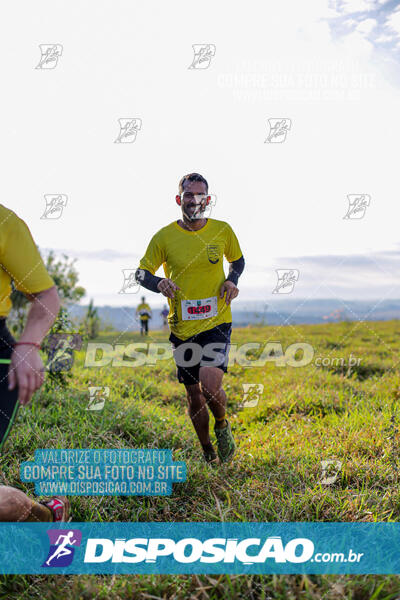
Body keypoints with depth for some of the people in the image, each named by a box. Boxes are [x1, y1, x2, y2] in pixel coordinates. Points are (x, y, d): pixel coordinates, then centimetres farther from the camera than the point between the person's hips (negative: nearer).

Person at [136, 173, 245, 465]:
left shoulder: (222, 230, 0)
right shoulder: (164, 237, -4)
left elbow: (238, 261, 18)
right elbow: (141, 273, 4)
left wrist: (232, 281, -3)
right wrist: (159, 283, -18)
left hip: (217, 322, -1)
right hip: (182, 328, 1)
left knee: (210, 383, -20)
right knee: (194, 396, 8)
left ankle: (223, 426, 15)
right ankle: (208, 453, 31)